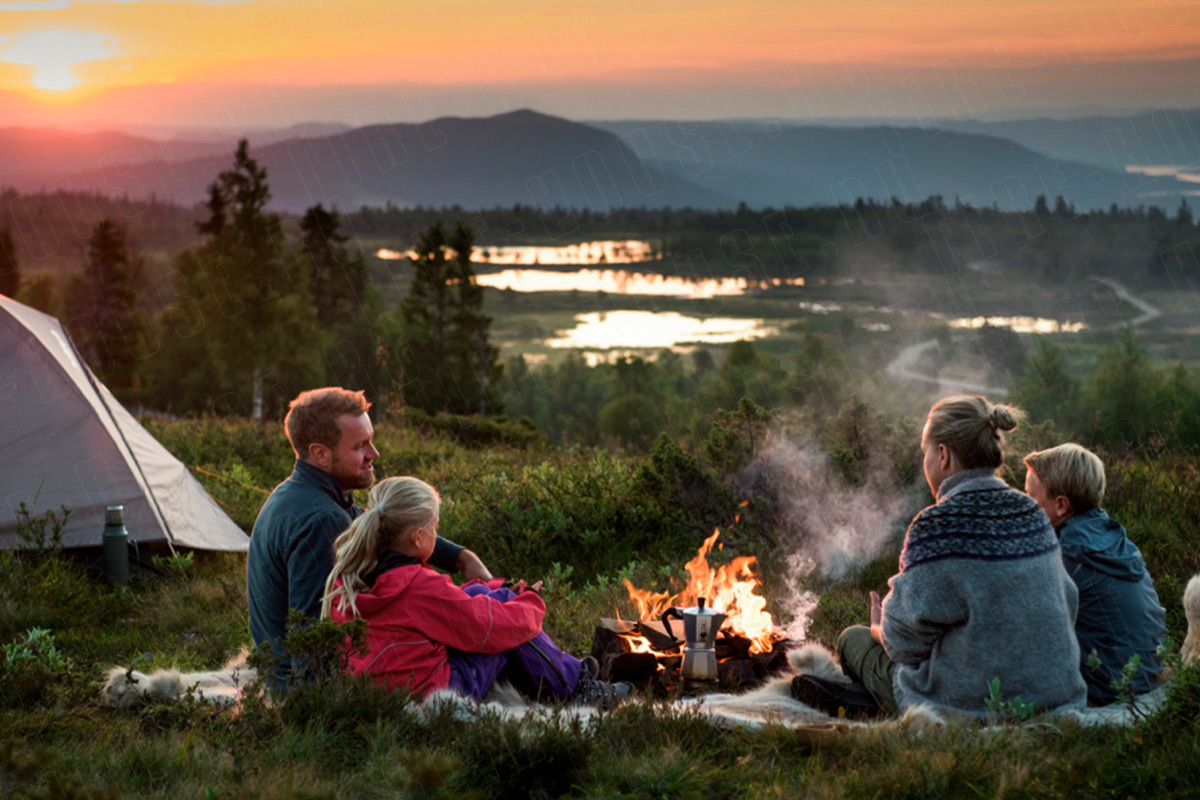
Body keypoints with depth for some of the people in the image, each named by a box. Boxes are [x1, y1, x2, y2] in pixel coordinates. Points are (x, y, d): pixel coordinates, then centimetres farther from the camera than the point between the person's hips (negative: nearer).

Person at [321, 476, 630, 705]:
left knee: (479, 594, 16)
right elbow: (494, 628, -15)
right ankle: (574, 687, 21)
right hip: (432, 693, -9)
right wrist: (531, 603, 8)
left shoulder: (346, 575, 0)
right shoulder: (420, 585, -25)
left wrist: (502, 590, 17)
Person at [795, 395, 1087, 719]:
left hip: (971, 708, -7)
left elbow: (908, 639, -14)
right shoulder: (1033, 516, 2)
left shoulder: (937, 526, -19)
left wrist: (882, 630, 11)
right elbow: (1066, 605, 13)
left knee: (853, 639, 15)